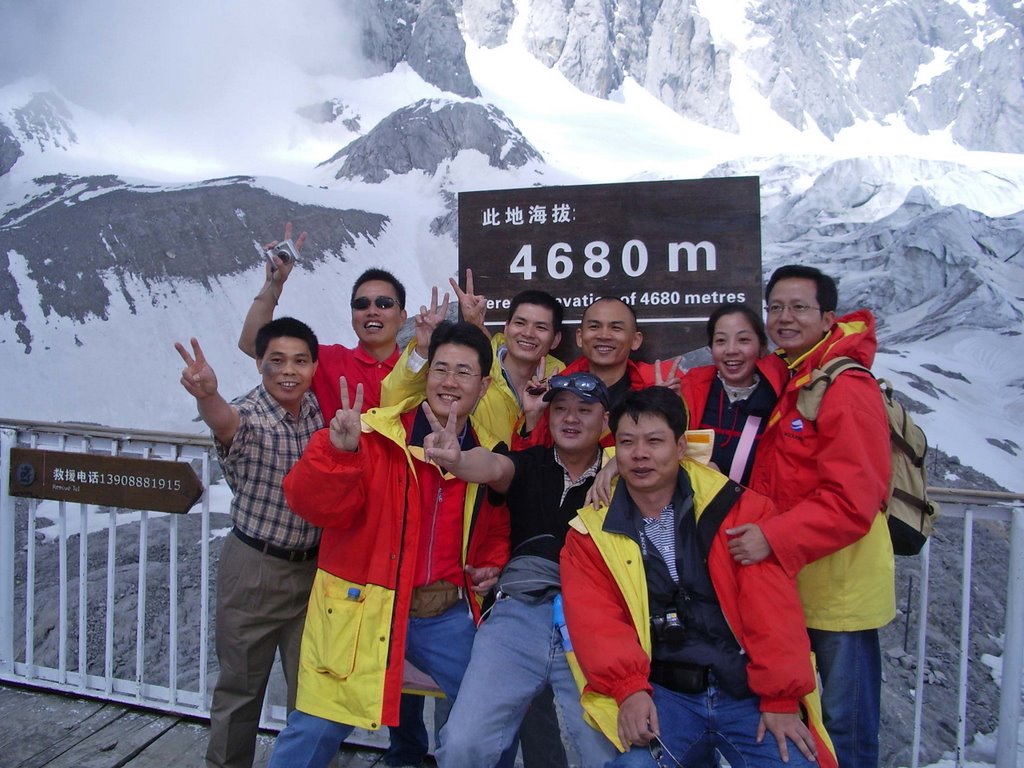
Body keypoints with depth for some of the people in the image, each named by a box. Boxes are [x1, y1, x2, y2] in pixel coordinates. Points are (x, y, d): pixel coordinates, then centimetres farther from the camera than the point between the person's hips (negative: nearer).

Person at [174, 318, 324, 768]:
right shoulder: (247, 416, -17)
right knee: (240, 685, 12)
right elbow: (226, 423, -41)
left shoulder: (319, 409, -3)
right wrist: (207, 396, -63)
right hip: (254, 567, -3)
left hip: (313, 566, 4)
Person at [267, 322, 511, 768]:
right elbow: (318, 506, -21)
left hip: (449, 614, 4)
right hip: (362, 610, -4)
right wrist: (338, 452, -37)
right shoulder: (373, 433, -12)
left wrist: (492, 563, 2)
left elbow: (498, 525, 19)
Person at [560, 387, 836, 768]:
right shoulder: (591, 532, 3)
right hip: (657, 695, -1)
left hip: (747, 690, 1)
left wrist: (782, 697, -8)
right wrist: (629, 690, -19)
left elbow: (772, 607, -3)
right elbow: (597, 622, -5)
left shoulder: (737, 508, 2)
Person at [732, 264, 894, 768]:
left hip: (839, 586, -7)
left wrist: (774, 538, -29)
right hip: (785, 580, 8)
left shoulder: (847, 389, -17)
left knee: (845, 726, 10)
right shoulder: (775, 380, 8)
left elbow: (853, 499, -23)